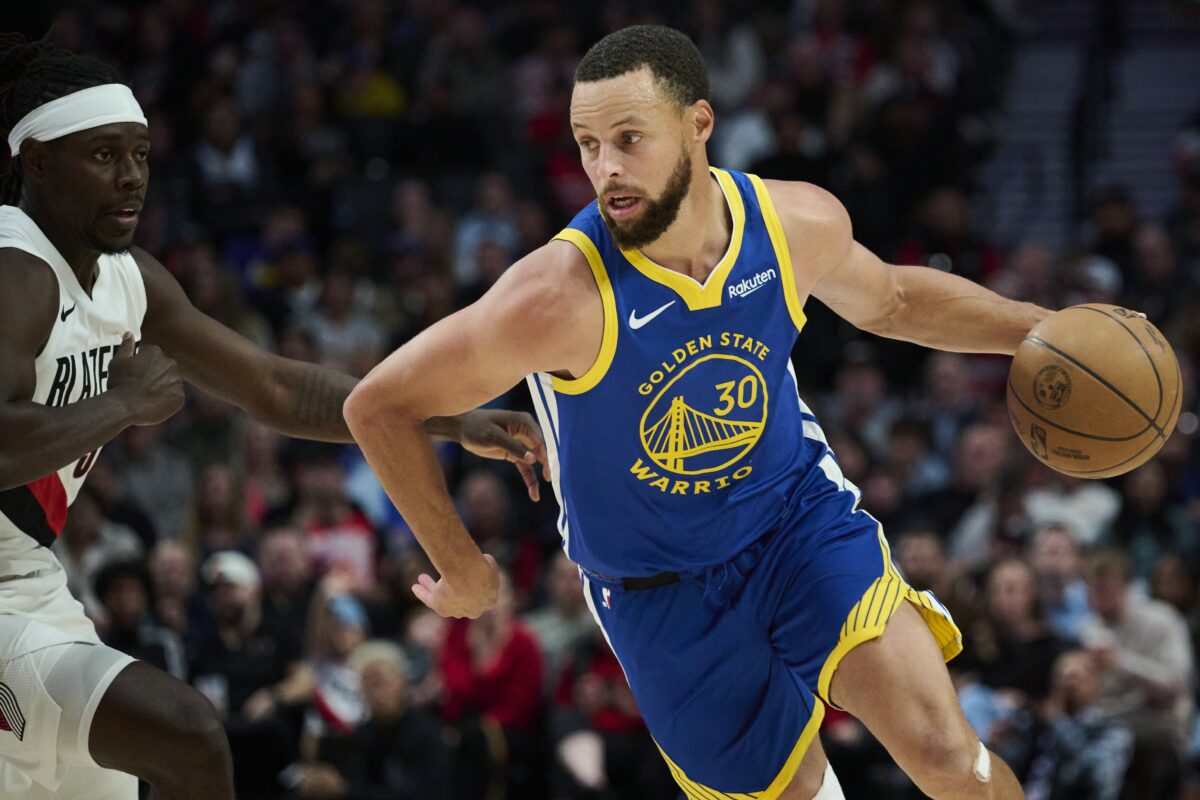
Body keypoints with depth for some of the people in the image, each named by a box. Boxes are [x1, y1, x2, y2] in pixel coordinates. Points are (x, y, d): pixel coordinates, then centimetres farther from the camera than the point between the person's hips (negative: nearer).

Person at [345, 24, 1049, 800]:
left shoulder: (800, 224, -15)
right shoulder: (561, 295, -30)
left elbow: (890, 300, 11)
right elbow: (378, 407, -19)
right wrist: (462, 568, -11)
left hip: (800, 511, 2)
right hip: (658, 587, -2)